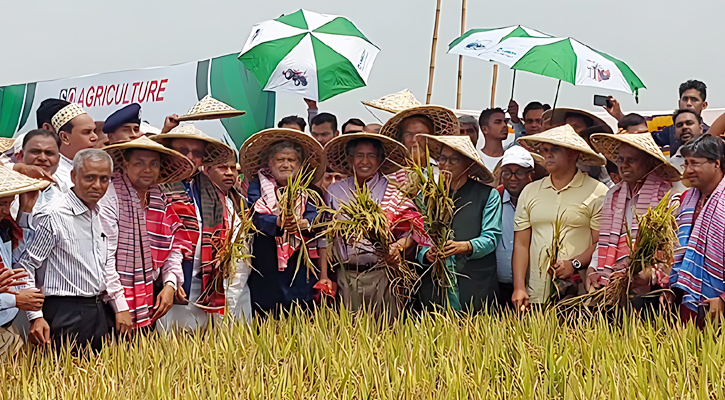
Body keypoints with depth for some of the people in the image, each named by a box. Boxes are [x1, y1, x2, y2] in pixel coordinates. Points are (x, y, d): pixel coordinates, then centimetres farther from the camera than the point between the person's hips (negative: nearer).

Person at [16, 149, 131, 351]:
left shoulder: (100, 215, 11)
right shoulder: (54, 216, -13)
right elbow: (25, 266, -13)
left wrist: (121, 307, 17)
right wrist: (36, 316, -17)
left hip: (97, 311, 8)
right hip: (66, 315, -8)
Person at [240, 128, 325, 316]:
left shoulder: (309, 192, 12)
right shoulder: (257, 186, 6)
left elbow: (316, 219, -4)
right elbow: (257, 218, -10)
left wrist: (305, 223, -27)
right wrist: (278, 222, -31)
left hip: (300, 270, 2)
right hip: (266, 266, -1)